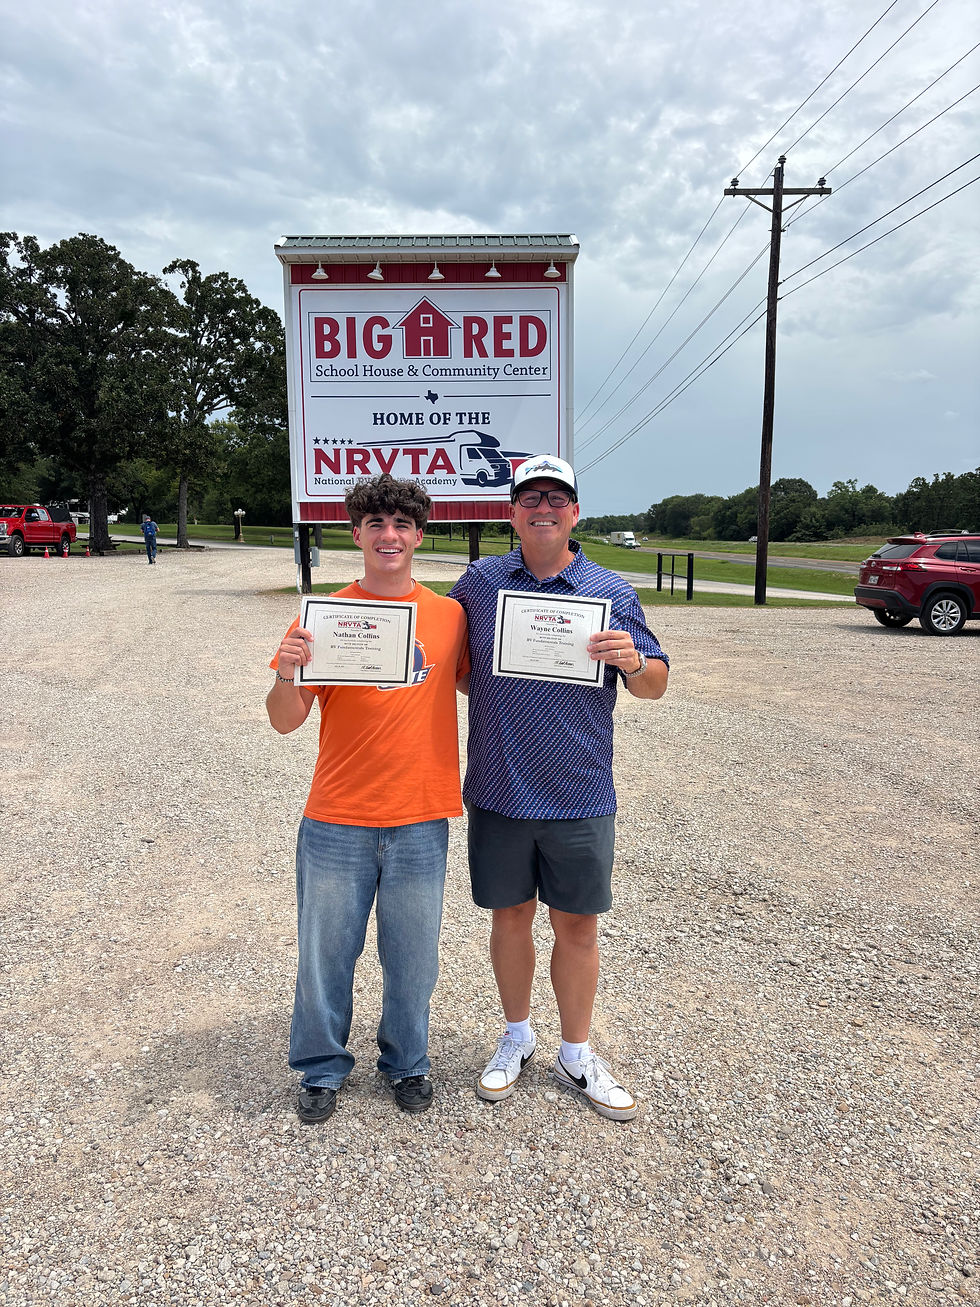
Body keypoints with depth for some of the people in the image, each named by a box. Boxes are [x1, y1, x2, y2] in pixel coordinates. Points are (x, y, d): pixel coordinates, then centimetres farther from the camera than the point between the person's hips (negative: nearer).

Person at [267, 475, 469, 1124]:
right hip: (337, 820, 0)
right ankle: (322, 1067, 37)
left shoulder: (451, 615, 1)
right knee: (326, 950, 12)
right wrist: (287, 672, -23)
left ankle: (408, 1062, 39)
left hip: (421, 819, 1)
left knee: (412, 954, 14)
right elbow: (286, 722, -3)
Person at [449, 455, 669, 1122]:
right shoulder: (479, 581, 2)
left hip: (580, 796, -1)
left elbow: (656, 685, 4)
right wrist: (481, 690, 0)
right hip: (498, 791, 1)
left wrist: (634, 661, -19)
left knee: (577, 924, 10)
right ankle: (517, 1037, 38)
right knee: (511, 916, 14)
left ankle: (577, 1055, 31)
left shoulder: (612, 591, -1)